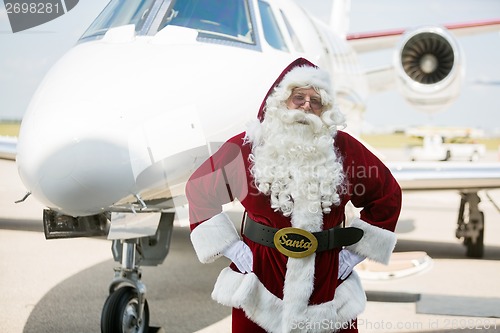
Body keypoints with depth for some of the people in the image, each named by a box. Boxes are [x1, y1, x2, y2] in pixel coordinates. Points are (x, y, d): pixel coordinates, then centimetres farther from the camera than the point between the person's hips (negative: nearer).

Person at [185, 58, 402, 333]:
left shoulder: (343, 148, 0)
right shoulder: (248, 146, -3)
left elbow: (387, 196, 9)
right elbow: (200, 189, 4)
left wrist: (354, 253, 4)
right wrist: (231, 248, -2)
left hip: (326, 280, 1)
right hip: (260, 279, -1)